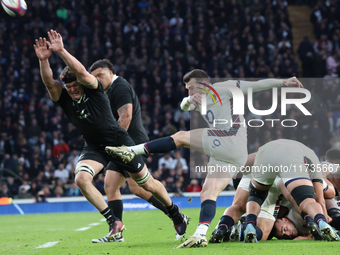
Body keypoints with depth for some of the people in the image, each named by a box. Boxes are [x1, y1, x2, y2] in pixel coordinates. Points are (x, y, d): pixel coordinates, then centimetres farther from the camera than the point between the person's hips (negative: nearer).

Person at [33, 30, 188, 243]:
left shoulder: (94, 90, -15)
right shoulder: (65, 99, -5)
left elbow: (81, 72, -34)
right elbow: (49, 82, -23)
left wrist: (61, 51, -41)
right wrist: (44, 59, -38)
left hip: (120, 143, -4)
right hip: (94, 148, 4)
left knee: (148, 184, 6)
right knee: (81, 178, -26)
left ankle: (176, 215, 32)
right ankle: (114, 223, -19)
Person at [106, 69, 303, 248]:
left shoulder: (224, 89, 9)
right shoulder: (202, 101, 30)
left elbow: (256, 85, 8)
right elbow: (184, 106, 10)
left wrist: (283, 82, -1)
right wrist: (190, 100, -14)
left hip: (230, 142, -8)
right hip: (233, 158, 8)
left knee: (181, 137, -6)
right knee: (208, 194, -4)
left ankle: (133, 151, -6)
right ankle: (201, 235, -17)